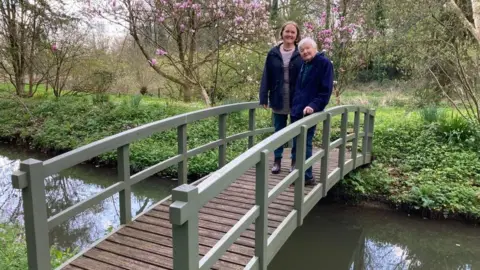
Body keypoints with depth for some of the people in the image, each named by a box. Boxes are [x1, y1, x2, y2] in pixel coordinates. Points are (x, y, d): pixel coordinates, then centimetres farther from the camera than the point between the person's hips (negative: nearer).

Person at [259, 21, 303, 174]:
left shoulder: (301, 54, -4)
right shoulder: (273, 53, 2)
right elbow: (266, 77, 1)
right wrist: (264, 97, -4)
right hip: (278, 99, 2)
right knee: (279, 131, 11)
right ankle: (277, 161, 22)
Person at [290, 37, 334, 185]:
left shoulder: (324, 63, -8)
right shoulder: (304, 64, 17)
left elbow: (326, 89, -15)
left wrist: (314, 106, -25)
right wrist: (294, 105, 17)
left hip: (309, 111, -8)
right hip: (297, 110, 8)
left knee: (304, 144, -7)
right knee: (297, 143, 12)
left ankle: (306, 176, 2)